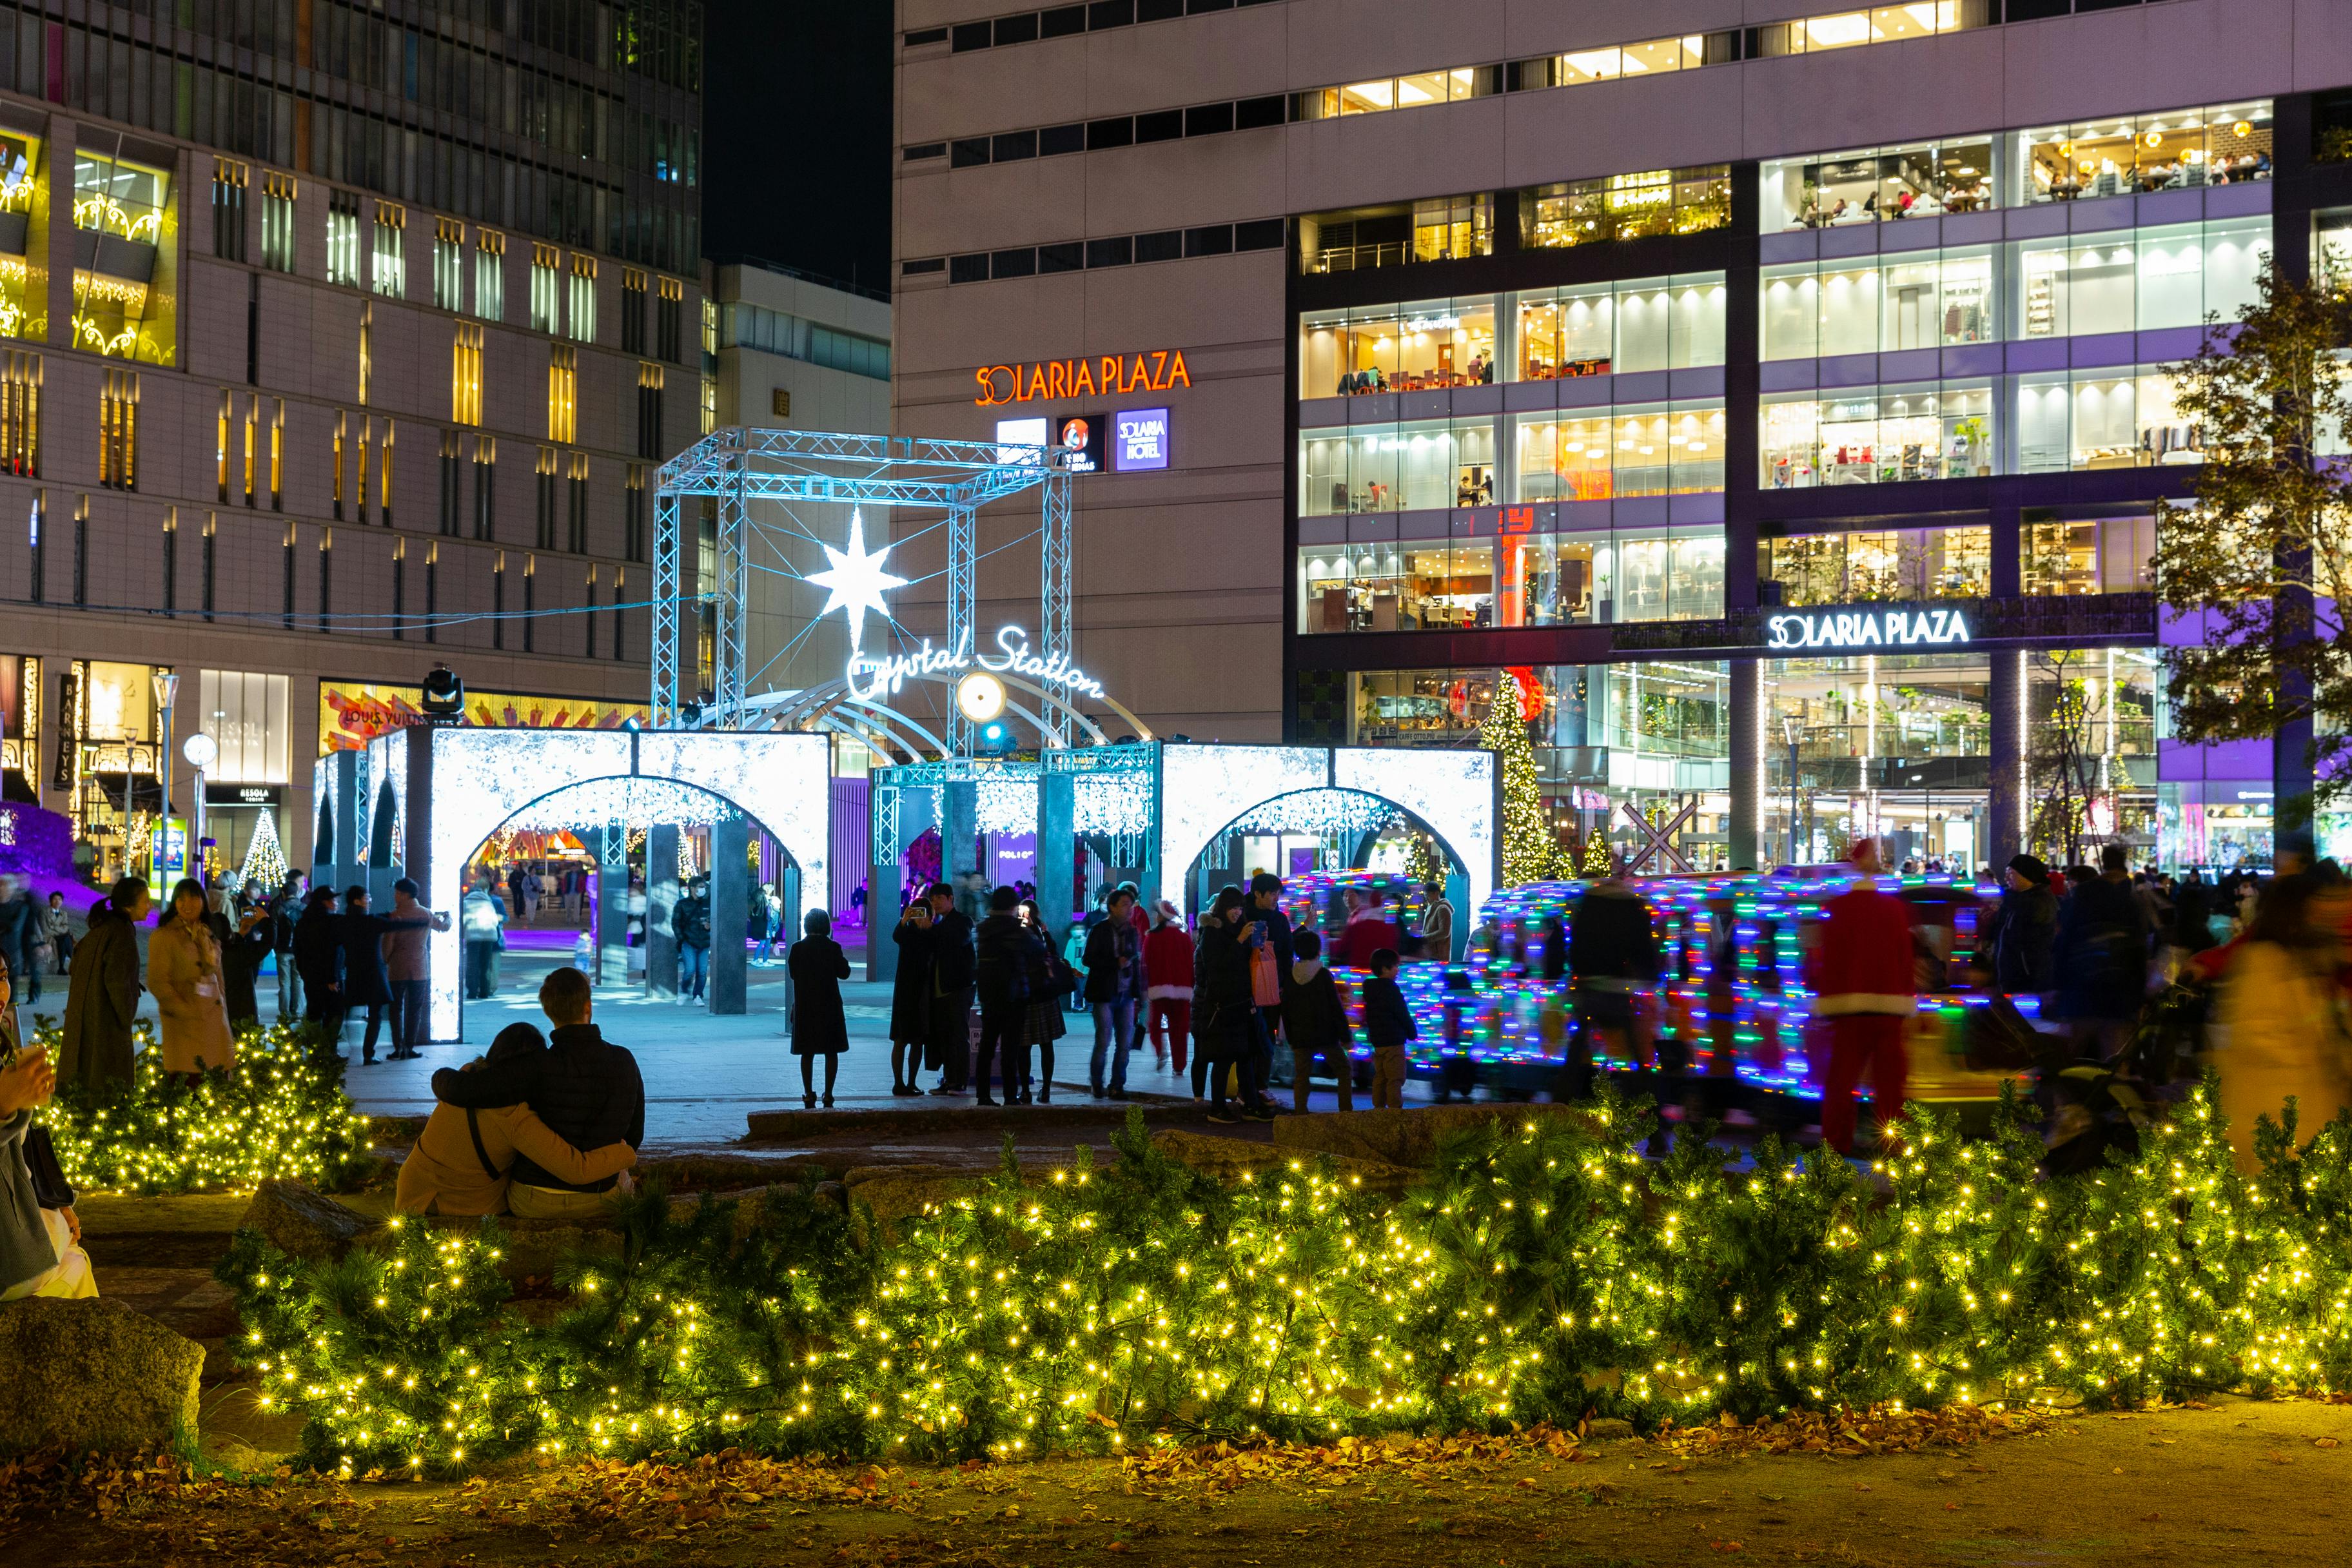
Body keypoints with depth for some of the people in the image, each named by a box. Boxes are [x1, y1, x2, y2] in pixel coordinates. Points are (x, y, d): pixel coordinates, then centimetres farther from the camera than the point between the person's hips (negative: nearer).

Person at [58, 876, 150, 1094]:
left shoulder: (100, 927, 10)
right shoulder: (123, 932, -17)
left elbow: (75, 968, 17)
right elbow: (116, 981, -22)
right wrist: (127, 1019, -10)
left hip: (83, 1017, 9)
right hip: (107, 1021, -9)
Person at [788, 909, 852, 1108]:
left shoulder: (798, 948, -6)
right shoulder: (833, 948, -9)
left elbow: (792, 973, 1)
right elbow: (844, 973, -3)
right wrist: (843, 959, 13)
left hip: (804, 1006, 1)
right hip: (829, 1005, -1)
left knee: (807, 1053, 10)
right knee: (831, 1052, 7)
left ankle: (809, 1094, 6)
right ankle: (828, 1095, 3)